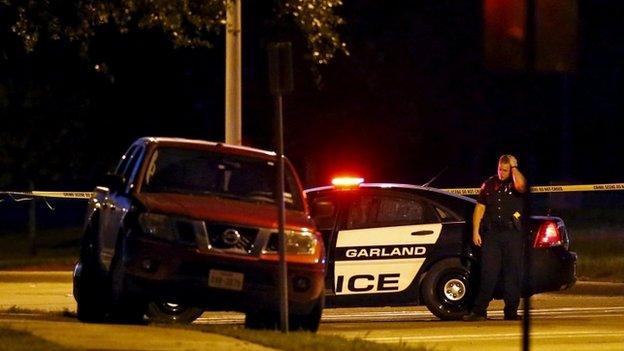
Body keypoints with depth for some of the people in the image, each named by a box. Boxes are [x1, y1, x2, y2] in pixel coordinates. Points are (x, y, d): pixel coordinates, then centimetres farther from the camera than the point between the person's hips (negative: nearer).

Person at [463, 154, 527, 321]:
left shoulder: (515, 183, 2)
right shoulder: (489, 184, 12)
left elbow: (521, 185, -25)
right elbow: (480, 208, 13)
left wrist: (514, 167, -10)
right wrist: (475, 231, 6)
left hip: (513, 234, -2)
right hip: (491, 234, 2)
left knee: (512, 274, 0)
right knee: (488, 273, -2)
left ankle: (511, 312, 6)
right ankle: (479, 311, -2)